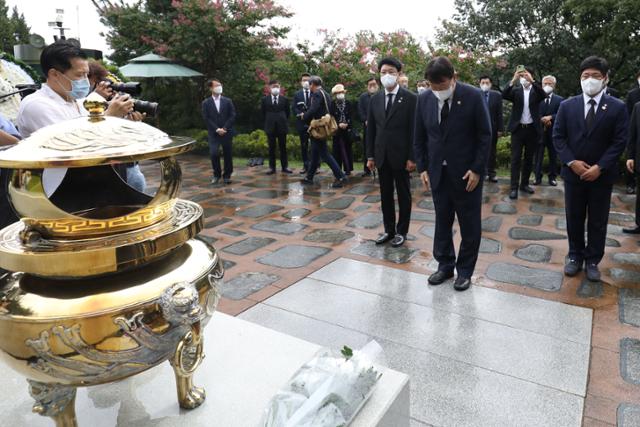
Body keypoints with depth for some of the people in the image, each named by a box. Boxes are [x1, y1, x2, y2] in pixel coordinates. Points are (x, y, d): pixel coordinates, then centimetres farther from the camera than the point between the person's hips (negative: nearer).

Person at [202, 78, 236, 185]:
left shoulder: (228, 101, 8)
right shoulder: (206, 103, 5)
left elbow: (232, 116, 1)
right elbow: (206, 119, -1)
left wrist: (224, 128, -10)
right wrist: (217, 129, -12)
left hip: (227, 132, 1)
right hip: (213, 133, -1)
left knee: (228, 155, 3)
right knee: (214, 153, -13)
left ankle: (227, 176, 16)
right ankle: (216, 174, 7)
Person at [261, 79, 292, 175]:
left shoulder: (285, 99, 5)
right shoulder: (265, 99, 4)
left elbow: (287, 112, 10)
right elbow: (263, 113, 11)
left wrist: (285, 122, 6)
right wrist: (267, 123, 7)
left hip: (282, 126, 0)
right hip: (270, 127, 0)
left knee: (283, 147, 5)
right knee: (271, 148, 4)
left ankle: (284, 167, 11)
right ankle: (272, 167, 8)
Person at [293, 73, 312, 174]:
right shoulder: (297, 94, 12)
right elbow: (294, 108, 5)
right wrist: (300, 114, -13)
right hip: (302, 123, 3)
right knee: (304, 145, 6)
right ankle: (305, 166, 12)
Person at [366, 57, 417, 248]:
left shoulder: (410, 98, -6)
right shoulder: (375, 99, 8)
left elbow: (414, 130, -8)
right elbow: (371, 129, 9)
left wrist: (412, 157, -12)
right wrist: (370, 156, 5)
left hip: (401, 155, -4)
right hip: (382, 156, 4)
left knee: (403, 195, 7)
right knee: (385, 194, 10)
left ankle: (401, 231, 18)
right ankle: (389, 230, 22)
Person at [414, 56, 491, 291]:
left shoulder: (473, 96, -10)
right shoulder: (424, 99, 0)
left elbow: (485, 135, -8)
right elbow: (419, 137, 7)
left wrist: (476, 169, -12)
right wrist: (423, 168, 2)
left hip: (467, 173, -3)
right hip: (438, 172, 3)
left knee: (469, 225, 7)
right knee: (442, 222, 12)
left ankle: (465, 270, 22)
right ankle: (445, 265, 27)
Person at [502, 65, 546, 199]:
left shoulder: (536, 90, 5)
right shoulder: (516, 90, 5)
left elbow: (543, 95, -17)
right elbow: (504, 95, -14)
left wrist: (532, 81, -28)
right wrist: (513, 80, -26)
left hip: (532, 129, 2)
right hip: (518, 128, -1)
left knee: (529, 158, 9)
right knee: (516, 158, -4)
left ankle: (524, 184, 19)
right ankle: (514, 187, -4)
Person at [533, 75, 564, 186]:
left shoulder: (560, 100, 6)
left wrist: (550, 117, -18)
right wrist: (542, 120, -16)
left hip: (553, 132, 1)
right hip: (539, 131, -1)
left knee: (553, 156, 6)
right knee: (538, 155, 2)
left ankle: (552, 177, 14)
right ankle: (538, 177, 8)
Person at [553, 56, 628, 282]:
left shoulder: (617, 107, -3)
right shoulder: (567, 105, 1)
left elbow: (619, 142, -6)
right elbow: (558, 137, -1)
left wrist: (599, 167, -16)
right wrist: (571, 162, -13)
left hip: (602, 175, -1)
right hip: (573, 172, 1)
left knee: (598, 221, 8)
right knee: (574, 218, 11)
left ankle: (593, 260, 21)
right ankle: (575, 256, 26)